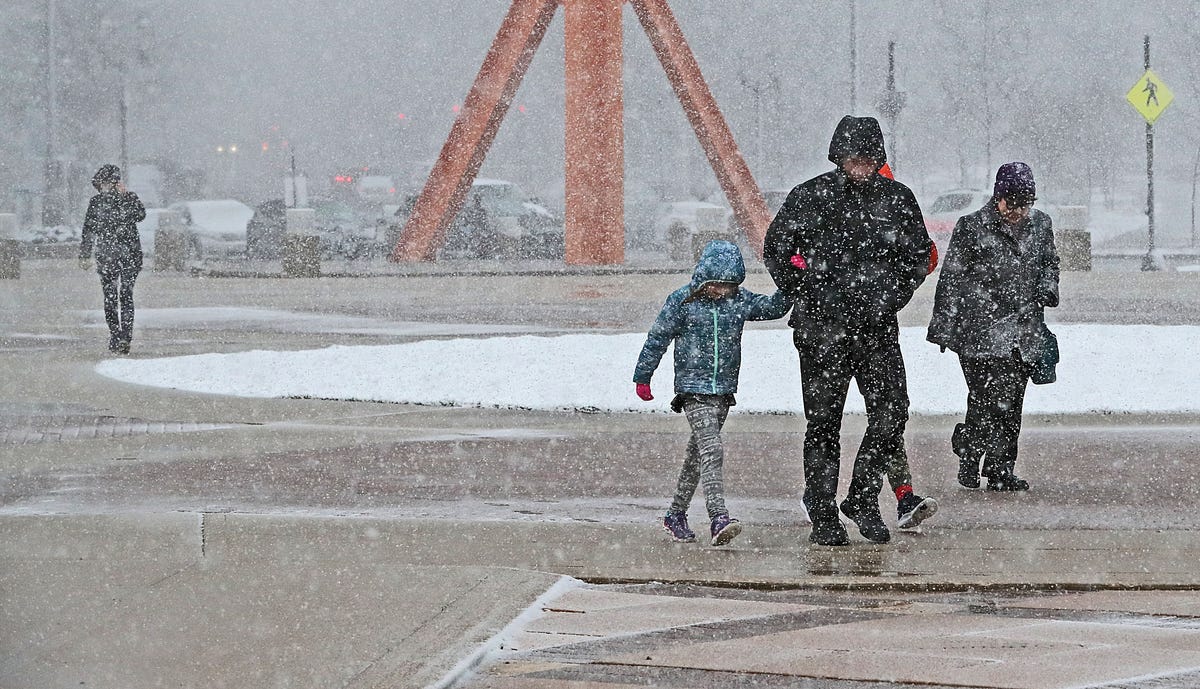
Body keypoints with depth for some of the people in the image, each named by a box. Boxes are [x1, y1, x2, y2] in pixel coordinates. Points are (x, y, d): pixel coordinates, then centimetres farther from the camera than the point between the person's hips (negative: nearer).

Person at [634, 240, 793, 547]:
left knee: (698, 453, 15)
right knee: (712, 451, -18)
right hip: (694, 390, -5)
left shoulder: (739, 300, 4)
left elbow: (773, 307, 4)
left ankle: (676, 514, 29)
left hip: (724, 391, 5)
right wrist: (642, 378, 5)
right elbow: (657, 339, -1)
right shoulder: (681, 301, -8)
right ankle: (718, 519, -26)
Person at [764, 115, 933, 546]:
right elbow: (776, 250, 6)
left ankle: (863, 499, 13)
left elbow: (920, 255, 15)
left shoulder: (897, 199, 4)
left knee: (891, 414, -6)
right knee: (823, 423, 3)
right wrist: (807, 294, -2)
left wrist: (892, 296, 1)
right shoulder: (810, 197, -3)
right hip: (822, 329, -2)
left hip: (878, 328, 2)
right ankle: (823, 516, 12)